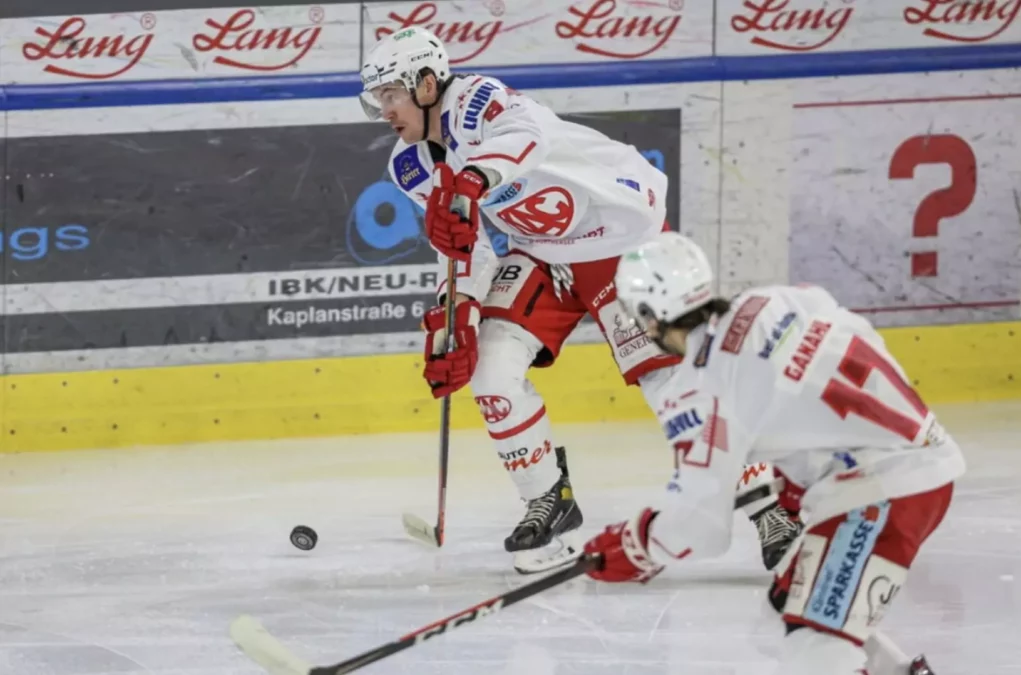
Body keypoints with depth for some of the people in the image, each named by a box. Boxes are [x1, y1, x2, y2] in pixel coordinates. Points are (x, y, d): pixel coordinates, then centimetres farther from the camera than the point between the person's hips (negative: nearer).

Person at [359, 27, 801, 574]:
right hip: (542, 255, 7)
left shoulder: (475, 101, -26)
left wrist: (471, 182, -68)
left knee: (671, 377, -12)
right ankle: (550, 505, 5)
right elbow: (469, 243, 7)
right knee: (491, 369, -10)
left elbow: (526, 135, -49)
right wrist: (453, 315, -7)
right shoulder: (411, 167, -1)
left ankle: (766, 504, -2)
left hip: (623, 229, -7)